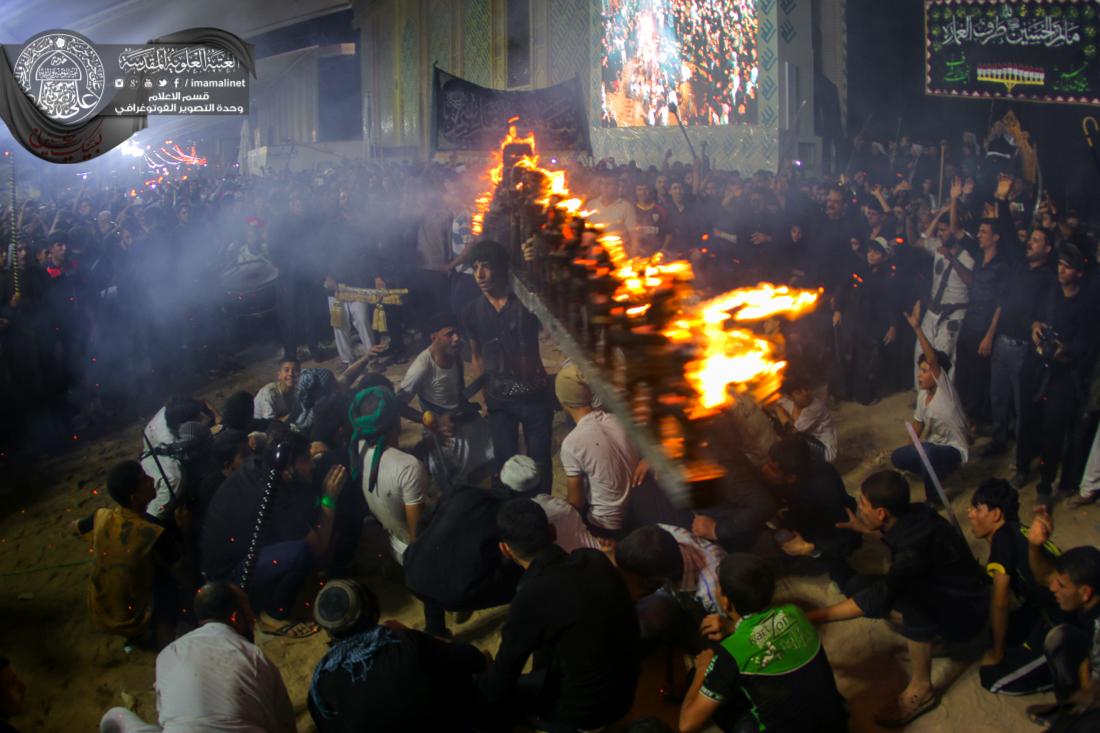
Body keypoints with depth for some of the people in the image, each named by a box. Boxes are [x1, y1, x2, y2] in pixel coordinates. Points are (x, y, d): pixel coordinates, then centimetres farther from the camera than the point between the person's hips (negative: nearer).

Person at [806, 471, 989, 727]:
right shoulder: (910, 515, -11)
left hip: (964, 612, -8)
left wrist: (812, 617, -35)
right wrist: (861, 528, 9)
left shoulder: (916, 547, -36)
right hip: (941, 592, 8)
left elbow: (877, 599, -39)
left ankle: (921, 689, -21)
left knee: (912, 597, -39)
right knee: (860, 584, 1)